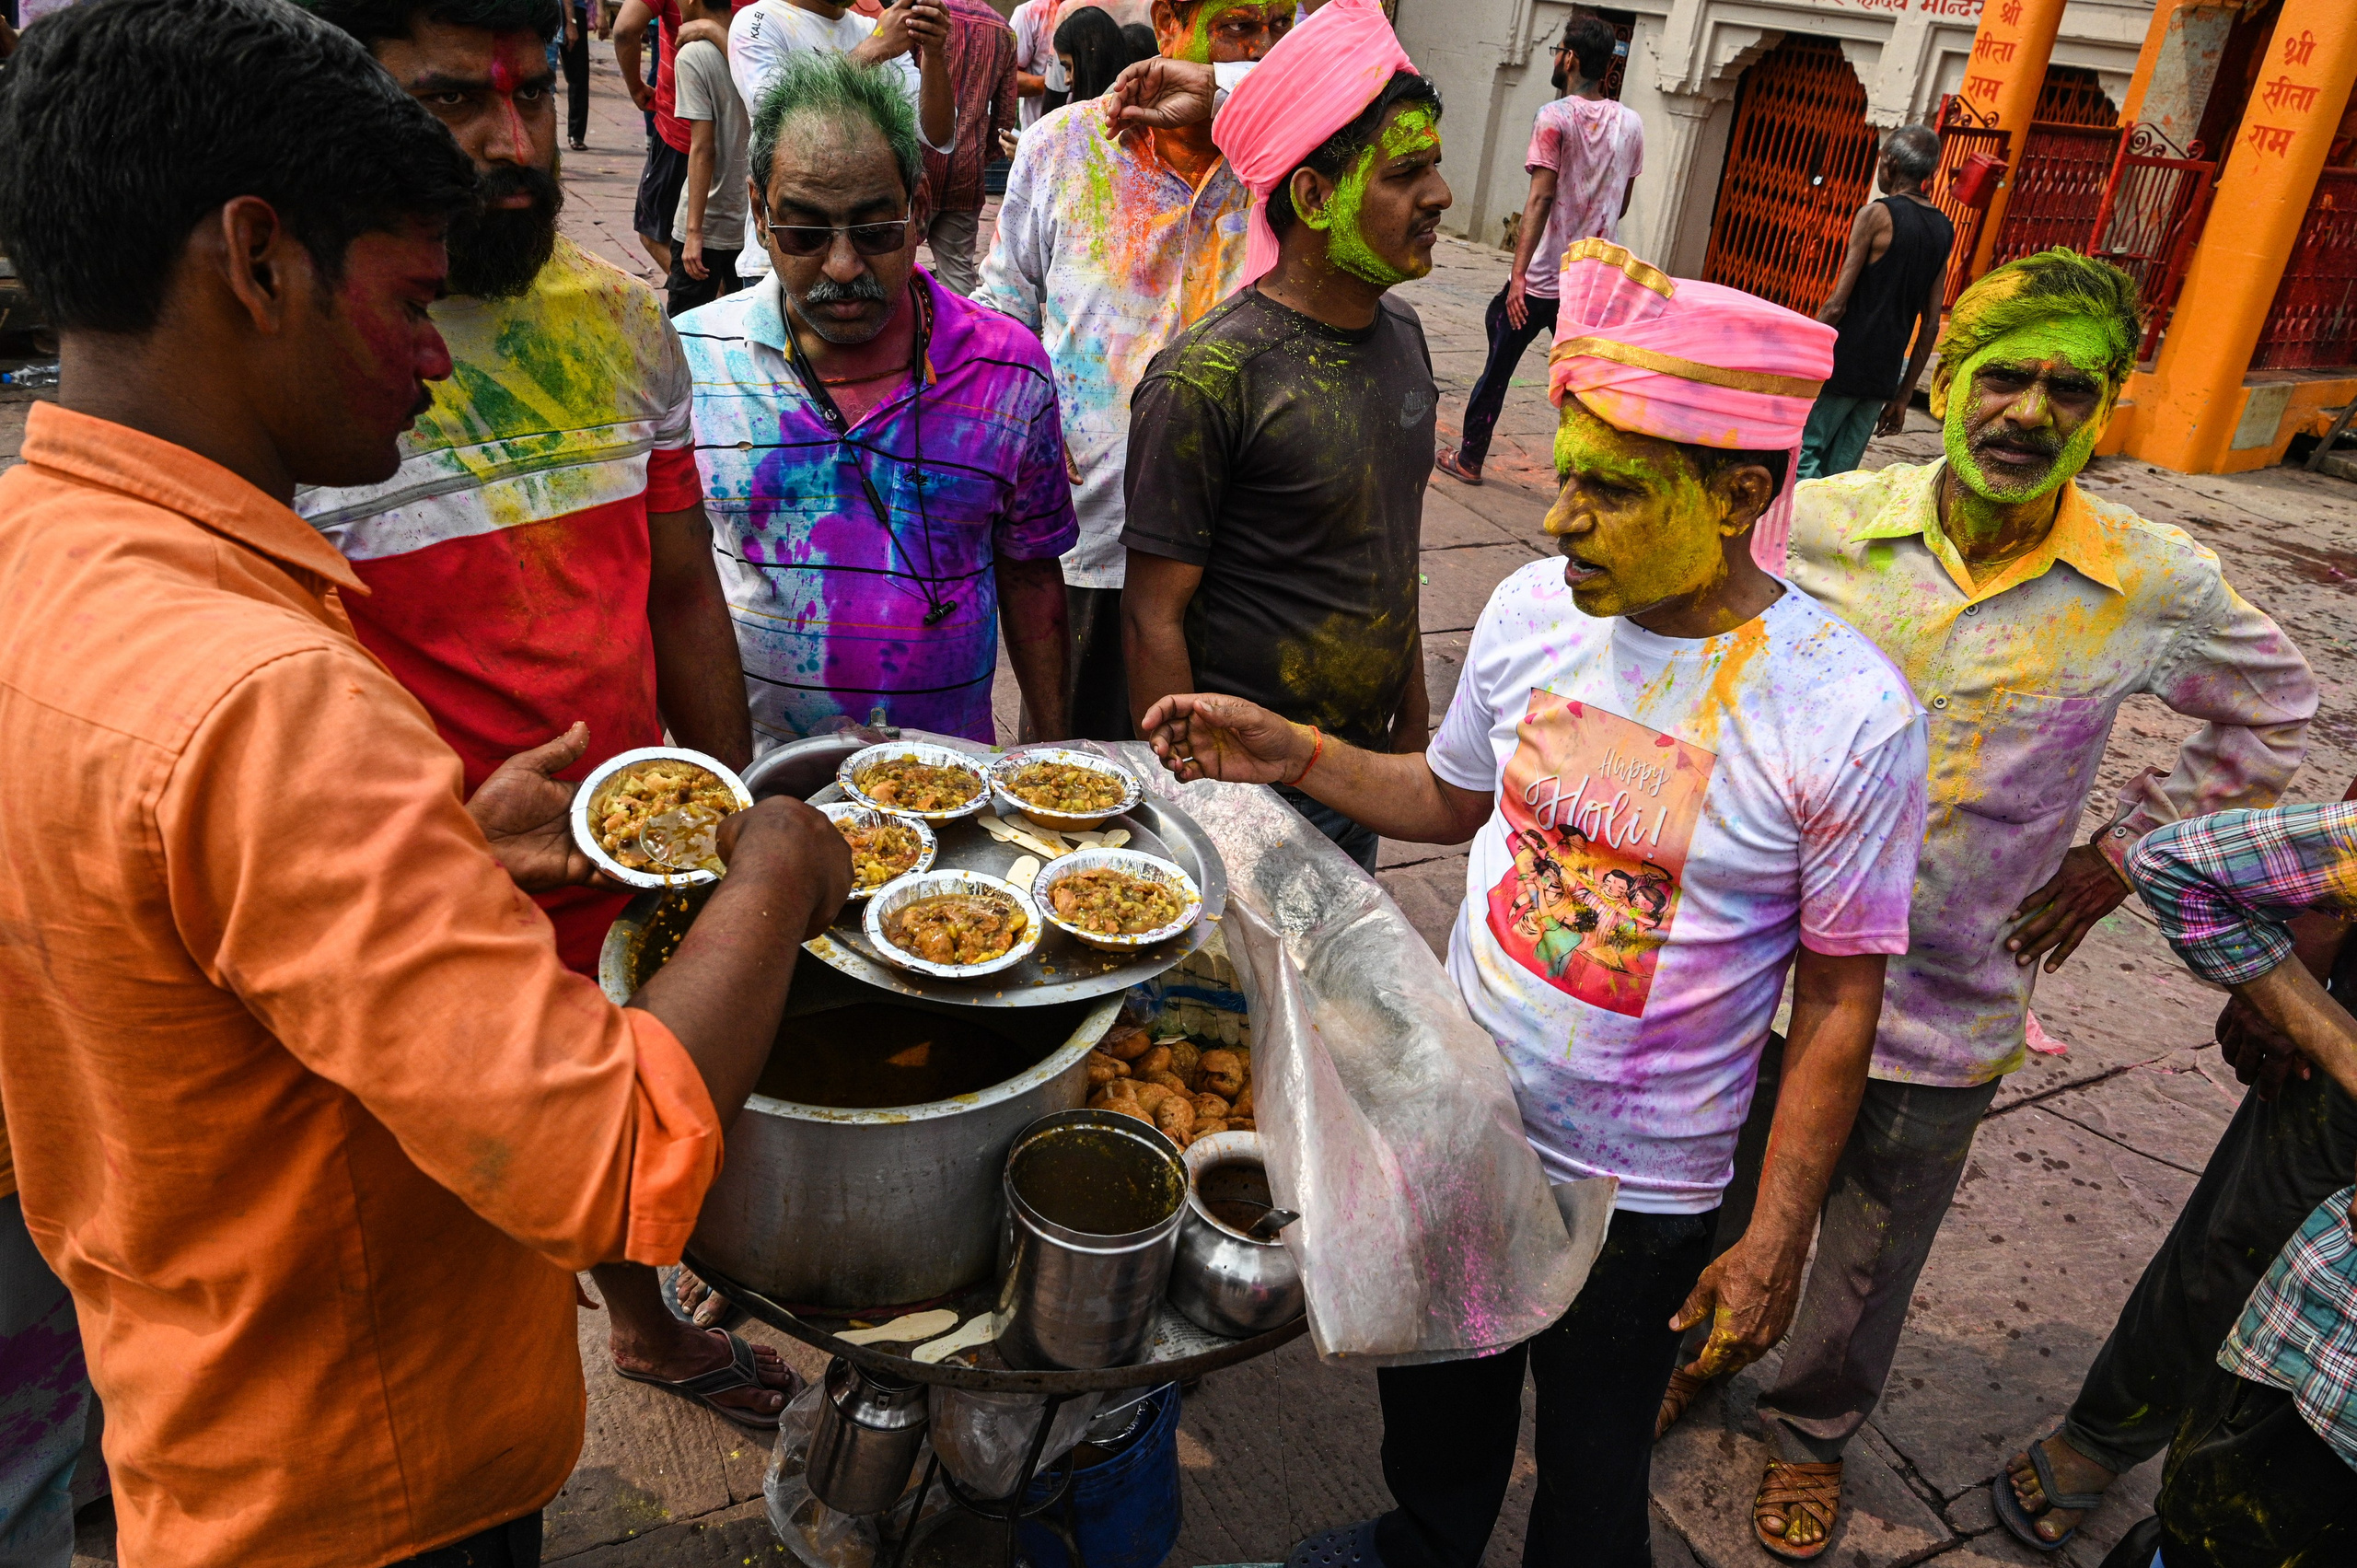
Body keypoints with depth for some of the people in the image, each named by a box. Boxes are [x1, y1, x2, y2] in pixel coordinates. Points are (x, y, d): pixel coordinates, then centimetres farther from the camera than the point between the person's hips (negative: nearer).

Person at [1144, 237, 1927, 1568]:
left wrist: (1778, 1237, -9)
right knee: (1436, 1388, 28)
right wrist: (1291, 754, -5)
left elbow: (1839, 1000, -12)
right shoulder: (1533, 609, -9)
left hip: (1640, 1186, -4)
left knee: (1592, 1461, 18)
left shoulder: (1850, 716, -21)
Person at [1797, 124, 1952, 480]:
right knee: (1840, 471, 10)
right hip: (1883, 377, 7)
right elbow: (1931, 325, 12)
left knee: (1802, 454, -2)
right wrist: (1903, 397, 17)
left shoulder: (1877, 214, -8)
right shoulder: (1944, 230, 12)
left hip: (1843, 366, -6)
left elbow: (1837, 304, -13)